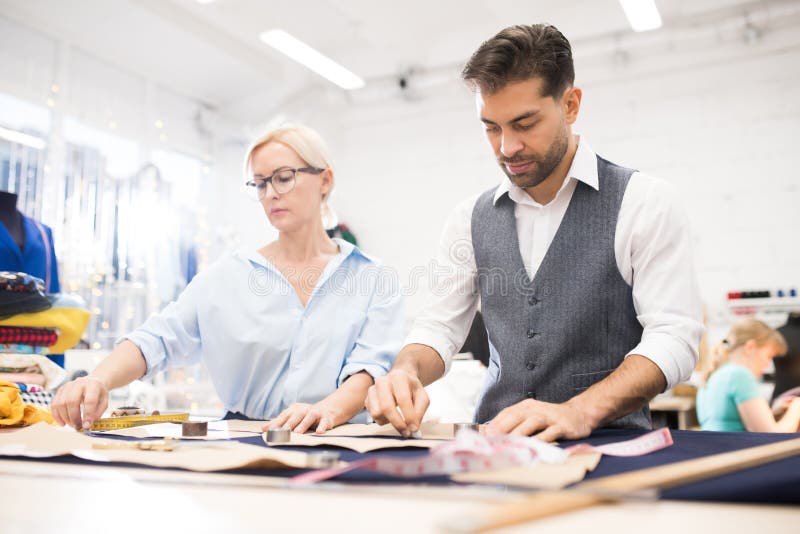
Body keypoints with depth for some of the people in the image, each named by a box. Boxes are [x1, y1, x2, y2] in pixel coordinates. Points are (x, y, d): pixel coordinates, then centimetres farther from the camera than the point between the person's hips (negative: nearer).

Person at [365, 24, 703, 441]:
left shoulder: (644, 202, -3)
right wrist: (406, 372, -13)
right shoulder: (471, 219, 9)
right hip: (495, 445, 4)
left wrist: (580, 411, -24)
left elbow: (672, 338, -9)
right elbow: (439, 327, 10)